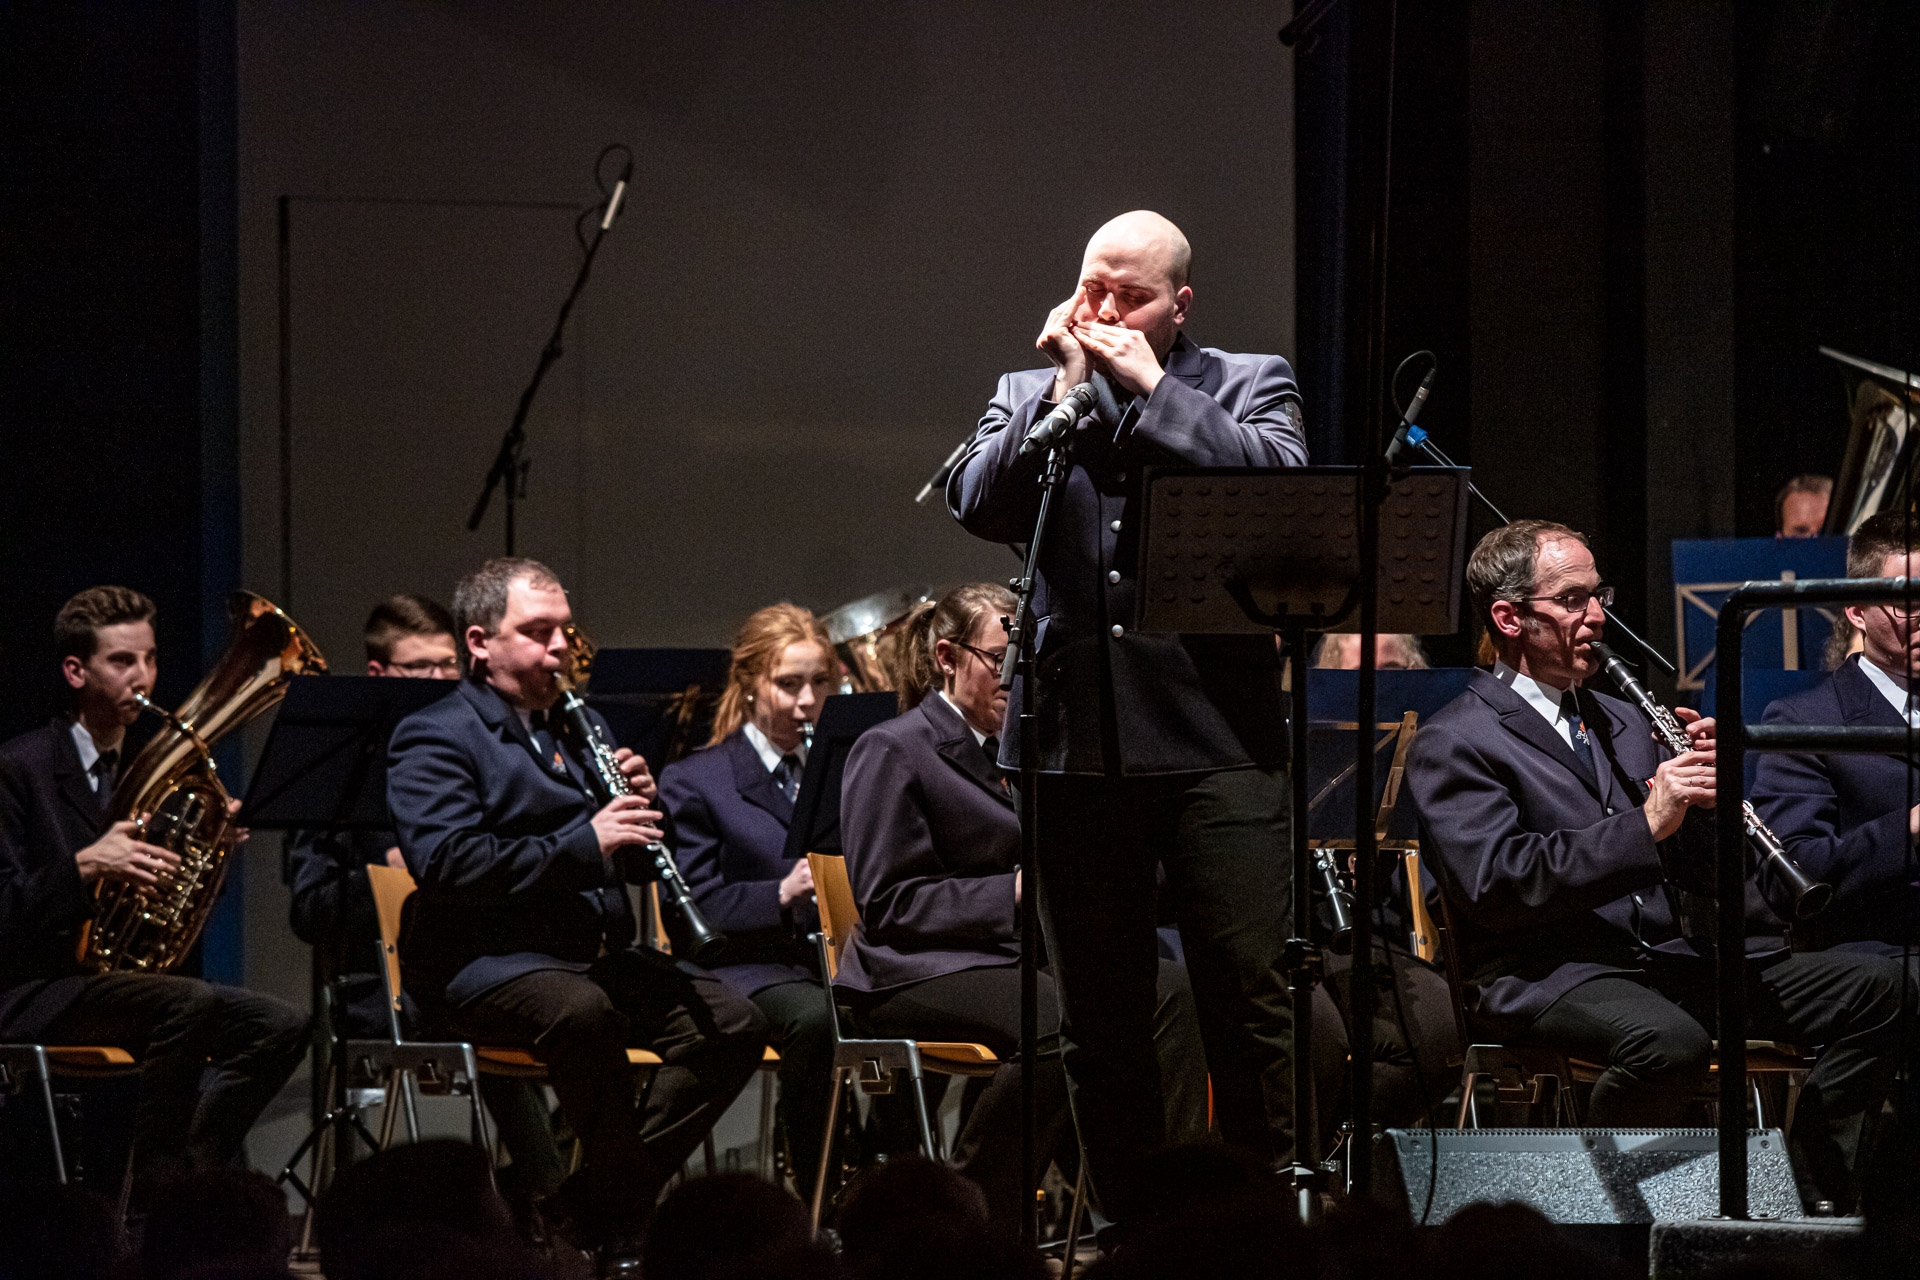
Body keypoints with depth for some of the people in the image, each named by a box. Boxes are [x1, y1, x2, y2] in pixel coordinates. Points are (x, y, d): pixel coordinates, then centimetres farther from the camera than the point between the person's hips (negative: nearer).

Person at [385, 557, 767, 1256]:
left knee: (734, 1023, -14)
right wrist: (583, 844, -22)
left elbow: (631, 862, 24)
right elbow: (446, 863, -19)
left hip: (597, 952, 8)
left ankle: (587, 1211, -13)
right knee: (581, 1010, -39)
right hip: (482, 959, -8)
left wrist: (638, 808, 1)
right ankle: (627, 1203, -25)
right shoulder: (435, 737, -2)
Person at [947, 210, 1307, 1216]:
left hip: (1213, 742, -3)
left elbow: (1281, 481, -11)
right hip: (1076, 744, 3)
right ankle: (1136, 1222, 14)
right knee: (1101, 1020, 7)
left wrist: (1152, 385, -7)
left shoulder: (1247, 384, 9)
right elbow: (978, 506, -1)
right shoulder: (1027, 396, 16)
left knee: (1252, 998, -8)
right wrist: (1064, 387, -6)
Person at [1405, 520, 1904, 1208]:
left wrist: (1706, 793, -3)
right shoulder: (1452, 744, -2)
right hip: (1544, 974, -7)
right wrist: (1644, 826, -22)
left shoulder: (1624, 723, 22)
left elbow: (1700, 870, 19)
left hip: (1673, 960, 7)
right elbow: (1494, 884, -17)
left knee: (1874, 987, -9)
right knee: (1671, 1041, -39)